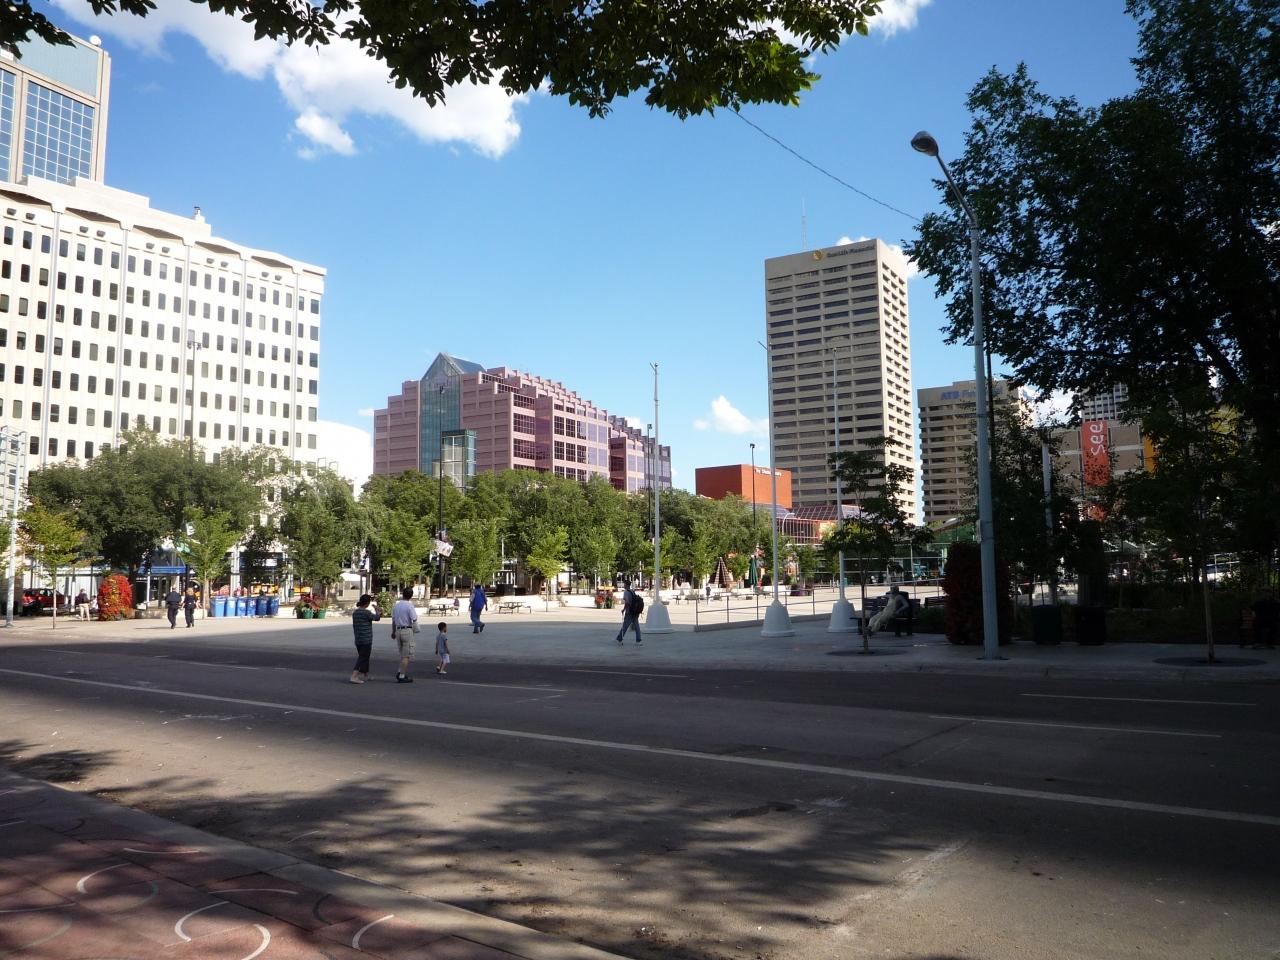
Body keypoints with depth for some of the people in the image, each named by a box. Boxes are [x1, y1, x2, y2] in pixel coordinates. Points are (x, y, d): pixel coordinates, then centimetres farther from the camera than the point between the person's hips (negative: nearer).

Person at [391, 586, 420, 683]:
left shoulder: (396, 605, 8)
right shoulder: (410, 606, -12)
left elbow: (393, 620, 16)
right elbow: (414, 620, -14)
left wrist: (393, 632, 28)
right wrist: (416, 630, 3)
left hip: (398, 630, 7)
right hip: (407, 630, -7)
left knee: (403, 654, 19)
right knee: (407, 655, -1)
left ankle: (400, 673, 13)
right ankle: (402, 676, -2)